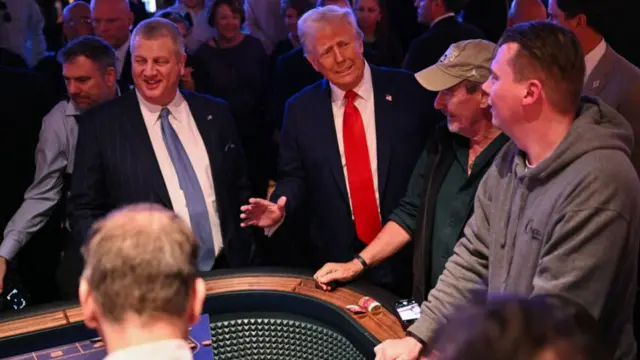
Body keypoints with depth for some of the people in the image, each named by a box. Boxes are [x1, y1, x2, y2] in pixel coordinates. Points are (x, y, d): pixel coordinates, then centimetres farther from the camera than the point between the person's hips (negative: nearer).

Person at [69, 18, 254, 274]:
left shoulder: (216, 114, 4)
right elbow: (85, 209, -4)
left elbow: (239, 189, 10)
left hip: (223, 271, 3)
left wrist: (242, 257, 4)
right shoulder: (101, 124, -5)